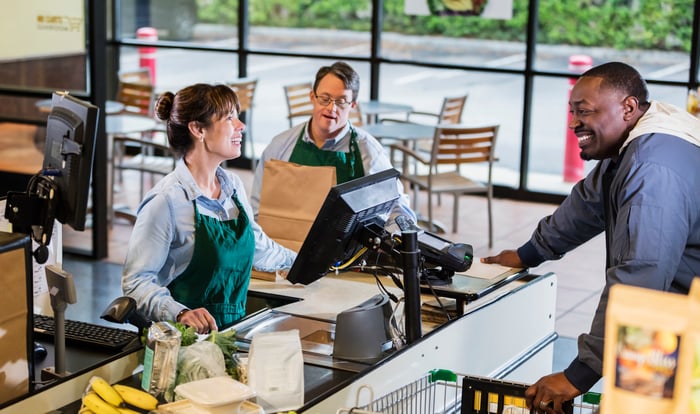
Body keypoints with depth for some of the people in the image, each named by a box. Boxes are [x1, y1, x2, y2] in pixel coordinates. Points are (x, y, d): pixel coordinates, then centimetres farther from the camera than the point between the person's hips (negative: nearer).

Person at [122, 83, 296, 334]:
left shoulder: (234, 186, 11)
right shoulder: (167, 200, -13)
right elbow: (136, 281, -14)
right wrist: (179, 313, -30)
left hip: (234, 331, 7)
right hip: (186, 338, -7)